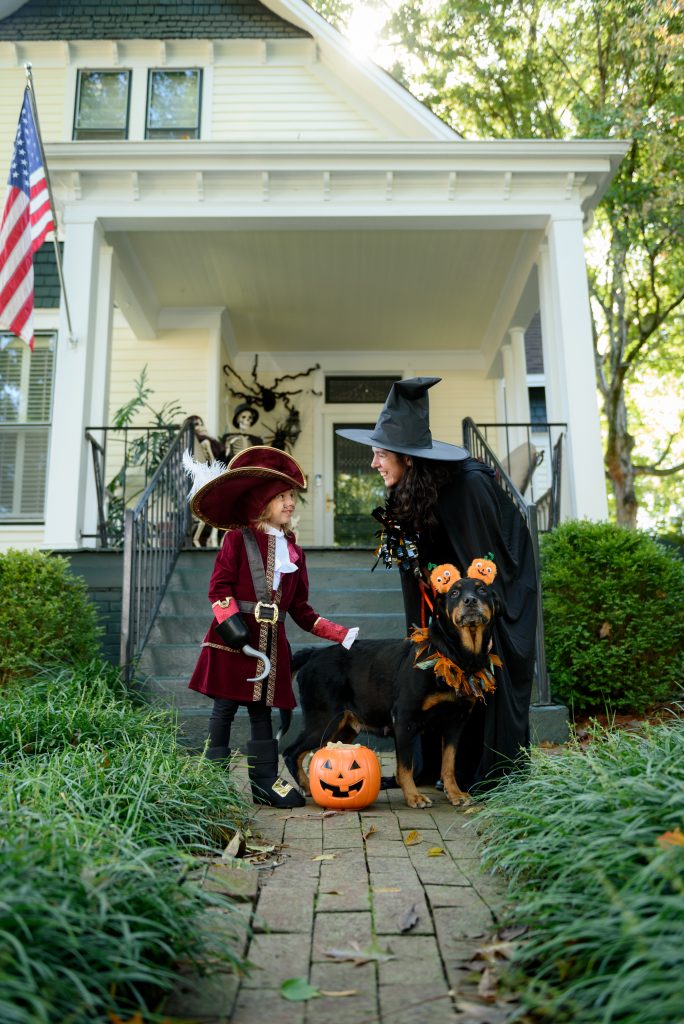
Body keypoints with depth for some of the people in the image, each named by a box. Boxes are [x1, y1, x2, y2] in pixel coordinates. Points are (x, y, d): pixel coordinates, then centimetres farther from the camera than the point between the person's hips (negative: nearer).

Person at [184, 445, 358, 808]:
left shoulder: (294, 551, 15)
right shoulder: (238, 539, 0)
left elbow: (300, 608, 15)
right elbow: (219, 587, -7)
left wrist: (341, 634, 7)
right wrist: (232, 624, -22)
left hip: (270, 641, 5)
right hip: (233, 639, -5)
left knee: (262, 709, 10)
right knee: (225, 707, 1)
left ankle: (265, 781, 16)